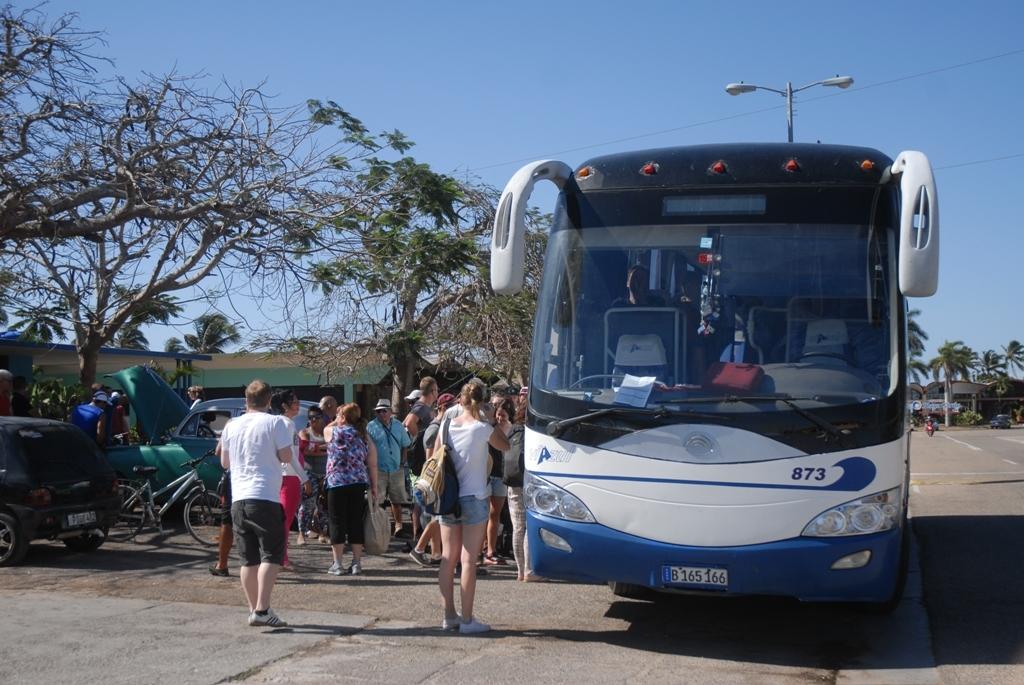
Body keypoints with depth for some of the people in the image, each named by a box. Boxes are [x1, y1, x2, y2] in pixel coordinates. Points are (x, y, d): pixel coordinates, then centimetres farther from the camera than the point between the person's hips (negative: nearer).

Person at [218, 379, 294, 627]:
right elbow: (286, 456, -6)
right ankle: (262, 609, -15)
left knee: (249, 559, 11)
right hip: (265, 497, -5)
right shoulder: (275, 423, -4)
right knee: (271, 555, -4)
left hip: (238, 499, 5)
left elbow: (224, 462, 19)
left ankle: (253, 609, 14)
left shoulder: (232, 425, 12)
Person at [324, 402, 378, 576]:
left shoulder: (332, 432, -1)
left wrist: (337, 422, 36)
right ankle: (356, 563, 10)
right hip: (359, 484, 3)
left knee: (337, 523, 4)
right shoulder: (365, 438, 7)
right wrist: (374, 489, 8)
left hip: (337, 484, -3)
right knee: (356, 523, 8)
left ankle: (337, 564, 6)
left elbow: (326, 429, 25)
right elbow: (373, 466, 5)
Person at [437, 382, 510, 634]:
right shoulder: (483, 429, -10)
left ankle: (449, 616, 16)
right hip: (473, 499, -4)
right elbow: (505, 445, 8)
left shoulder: (447, 426, 1)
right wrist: (489, 419, 10)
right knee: (469, 560, -1)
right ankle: (467, 619, 1)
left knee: (448, 559, 11)